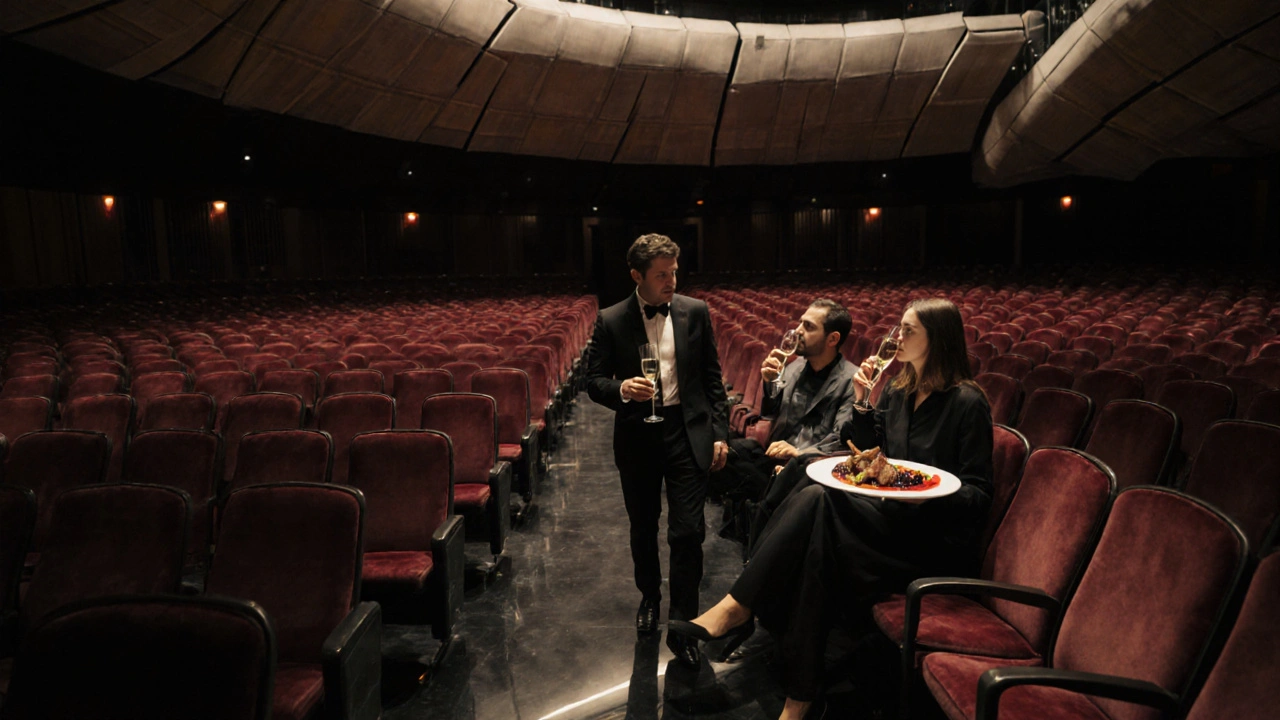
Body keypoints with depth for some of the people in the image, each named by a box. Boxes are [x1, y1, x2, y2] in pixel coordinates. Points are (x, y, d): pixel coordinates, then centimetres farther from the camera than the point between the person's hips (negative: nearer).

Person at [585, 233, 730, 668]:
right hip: (637, 437, 1)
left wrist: (720, 432, 2)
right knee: (643, 529, 17)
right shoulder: (611, 321, -5)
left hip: (688, 434, 0)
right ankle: (649, 597, 42)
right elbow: (594, 380, -2)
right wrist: (622, 389, -24)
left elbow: (712, 377, 5)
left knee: (688, 533, -3)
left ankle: (682, 625, 12)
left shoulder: (695, 312, 0)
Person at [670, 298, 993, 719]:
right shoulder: (897, 393, 11)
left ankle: (736, 609, -23)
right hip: (891, 518, 6)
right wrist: (862, 403, 0)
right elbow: (862, 455, 13)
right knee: (816, 546, -27)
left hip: (936, 538, -6)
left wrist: (927, 493, -27)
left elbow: (979, 494, -9)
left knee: (817, 501, -29)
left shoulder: (967, 403, -9)